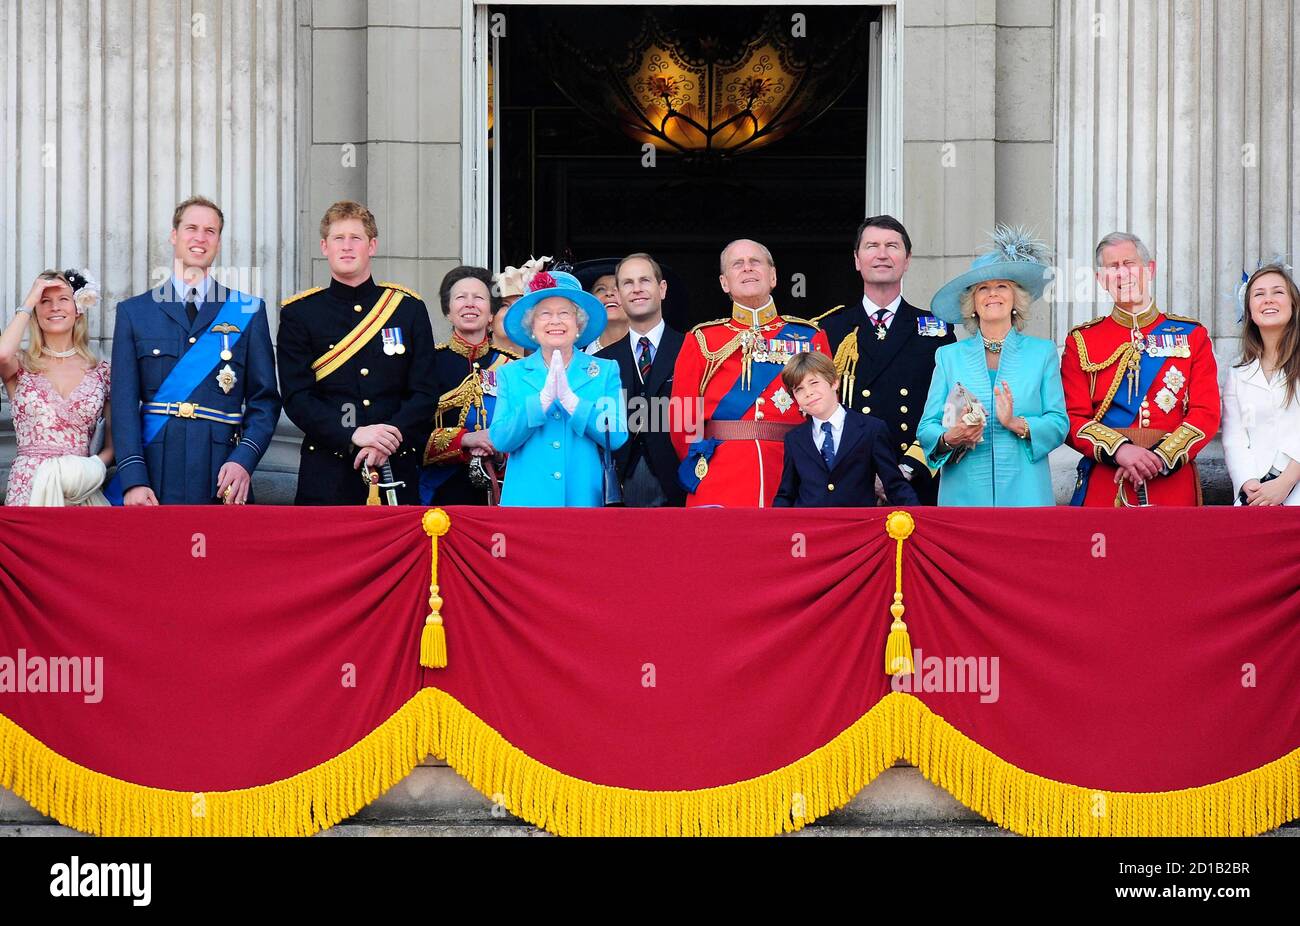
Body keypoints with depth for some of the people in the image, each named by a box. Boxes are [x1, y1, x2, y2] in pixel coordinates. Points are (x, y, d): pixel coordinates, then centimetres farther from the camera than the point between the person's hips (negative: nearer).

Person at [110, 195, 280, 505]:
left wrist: (244, 459, -10)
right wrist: (133, 480, -10)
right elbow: (125, 401, 2)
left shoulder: (248, 310, 10)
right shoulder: (133, 312, 10)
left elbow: (264, 399, 7)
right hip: (153, 477, 0)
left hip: (222, 479, 0)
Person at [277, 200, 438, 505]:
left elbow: (425, 393, 5)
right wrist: (353, 435, -16)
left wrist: (388, 440, -12)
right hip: (327, 474, -1)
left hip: (396, 471, 1)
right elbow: (296, 398, -3)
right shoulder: (298, 314, 6)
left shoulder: (409, 308, 10)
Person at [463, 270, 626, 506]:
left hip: (586, 498, 0)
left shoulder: (606, 372, 7)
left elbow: (617, 438, -4)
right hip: (526, 500, 0)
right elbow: (500, 440, -2)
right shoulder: (510, 374, 9)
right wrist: (544, 399, -14)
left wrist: (570, 399, -14)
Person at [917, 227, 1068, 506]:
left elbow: (1059, 425, 2)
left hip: (1025, 494, 0)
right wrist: (950, 438, -16)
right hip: (964, 493, 0)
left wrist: (1016, 424, -15)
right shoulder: (949, 356, 11)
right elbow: (926, 428, 5)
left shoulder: (1043, 352, 10)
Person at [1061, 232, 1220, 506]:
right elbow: (1073, 418, 0)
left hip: (1172, 482, 0)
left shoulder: (1191, 335, 8)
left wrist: (1160, 457, -15)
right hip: (1103, 488, 0)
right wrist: (1119, 450, -19)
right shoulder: (1081, 341, 7)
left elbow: (1206, 413, 0)